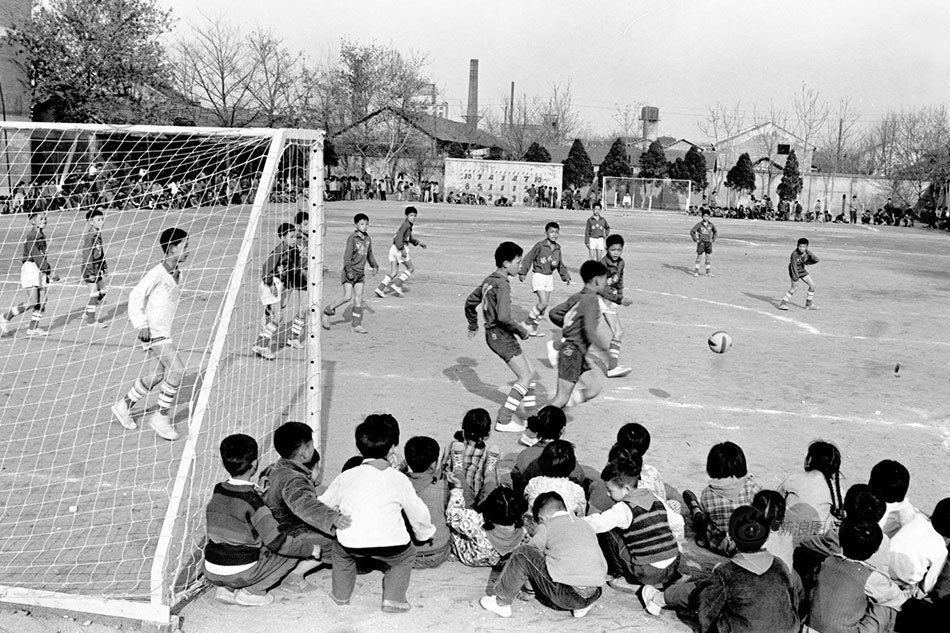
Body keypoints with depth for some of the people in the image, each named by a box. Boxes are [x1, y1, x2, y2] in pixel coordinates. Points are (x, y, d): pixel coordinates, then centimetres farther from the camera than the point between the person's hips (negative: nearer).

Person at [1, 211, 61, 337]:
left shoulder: (41, 235, 13)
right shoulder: (32, 236, -14)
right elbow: (36, 256, -20)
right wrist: (50, 272, -22)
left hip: (40, 269, 8)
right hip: (30, 268, -8)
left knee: (42, 300, 4)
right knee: (32, 302, -12)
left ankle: (33, 328, 11)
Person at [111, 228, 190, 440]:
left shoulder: (177, 274, 9)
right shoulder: (157, 274, -18)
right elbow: (136, 296, -15)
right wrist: (141, 325, -20)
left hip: (165, 332, 9)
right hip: (153, 332, -9)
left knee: (160, 373, 15)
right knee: (176, 370, -16)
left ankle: (124, 406, 30)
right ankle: (161, 417, -2)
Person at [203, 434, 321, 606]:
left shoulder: (218, 491, 1)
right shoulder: (251, 500, -19)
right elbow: (277, 542, -20)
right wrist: (311, 549, -8)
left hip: (210, 571, 7)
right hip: (240, 574, -6)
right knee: (293, 549, 7)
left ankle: (226, 589, 14)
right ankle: (251, 592, 2)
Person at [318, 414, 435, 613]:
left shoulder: (346, 477, 11)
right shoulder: (399, 479, 9)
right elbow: (418, 513, 18)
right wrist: (426, 532, 38)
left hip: (352, 544, 1)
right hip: (390, 544, -1)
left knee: (340, 547, 34)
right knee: (407, 554, 29)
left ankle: (341, 594, 36)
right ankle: (394, 598, 16)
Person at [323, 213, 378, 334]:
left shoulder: (368, 238, 7)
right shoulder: (352, 238, -13)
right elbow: (347, 255, -17)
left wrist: (374, 265, 20)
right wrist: (349, 270, -22)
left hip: (360, 272, 6)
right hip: (350, 272, -6)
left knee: (359, 298, 4)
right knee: (347, 297, -10)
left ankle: (356, 324, 8)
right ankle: (327, 311, 9)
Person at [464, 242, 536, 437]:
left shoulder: (489, 280, 11)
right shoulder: (502, 285, -19)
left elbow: (470, 302, 21)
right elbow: (503, 317, -28)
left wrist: (473, 325, 34)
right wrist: (521, 330, -14)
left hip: (493, 333, 10)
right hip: (501, 334, -10)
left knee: (529, 372, 15)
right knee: (525, 377, -7)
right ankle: (503, 420, -5)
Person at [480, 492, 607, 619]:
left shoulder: (547, 526, 10)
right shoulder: (586, 526, 23)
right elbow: (603, 565, 22)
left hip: (567, 594, -6)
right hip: (594, 596, 6)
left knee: (522, 554, 6)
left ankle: (501, 602, 11)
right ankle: (580, 607, 18)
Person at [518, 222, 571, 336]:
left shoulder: (557, 248, 4)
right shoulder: (540, 246, -15)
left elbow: (560, 264, 17)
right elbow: (528, 258, -9)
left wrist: (565, 276, 14)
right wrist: (522, 272, -10)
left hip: (549, 277, 7)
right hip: (538, 276, -7)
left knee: (545, 305, 7)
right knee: (543, 302, -17)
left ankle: (534, 328, 19)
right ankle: (527, 323, 0)